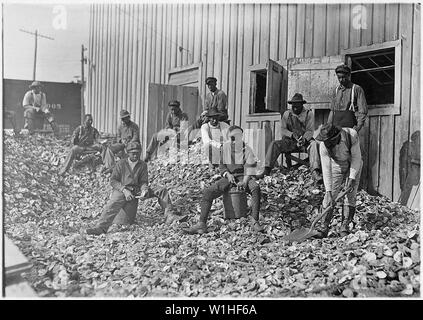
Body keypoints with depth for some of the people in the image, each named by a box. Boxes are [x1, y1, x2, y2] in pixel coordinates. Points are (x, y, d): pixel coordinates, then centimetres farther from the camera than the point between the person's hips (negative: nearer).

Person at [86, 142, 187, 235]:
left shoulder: (143, 165, 11)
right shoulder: (121, 163, 3)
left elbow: (143, 182, 7)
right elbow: (113, 180, -3)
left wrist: (144, 190, -19)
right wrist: (124, 190, -20)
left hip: (137, 191, 3)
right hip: (121, 190, -3)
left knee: (162, 191, -8)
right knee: (113, 204, -37)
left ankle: (170, 216, -13)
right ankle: (101, 228, -49)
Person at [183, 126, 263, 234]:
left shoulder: (247, 150, -3)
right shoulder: (226, 146, 4)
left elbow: (249, 168, -8)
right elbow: (221, 165, 11)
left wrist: (244, 181, -25)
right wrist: (227, 174, -9)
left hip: (242, 177, -2)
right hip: (228, 177, 3)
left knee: (256, 188, -35)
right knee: (207, 192, -18)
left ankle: (254, 220, -31)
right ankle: (202, 224, -20)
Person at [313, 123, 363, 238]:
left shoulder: (352, 135, -33)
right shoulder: (323, 145, -29)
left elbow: (356, 158, -22)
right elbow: (326, 169, -27)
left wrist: (352, 178, -28)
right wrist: (328, 191, -30)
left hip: (354, 165, 0)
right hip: (336, 165, 1)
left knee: (350, 195, -7)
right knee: (330, 196, -10)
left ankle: (345, 227, 2)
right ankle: (324, 227, -5)